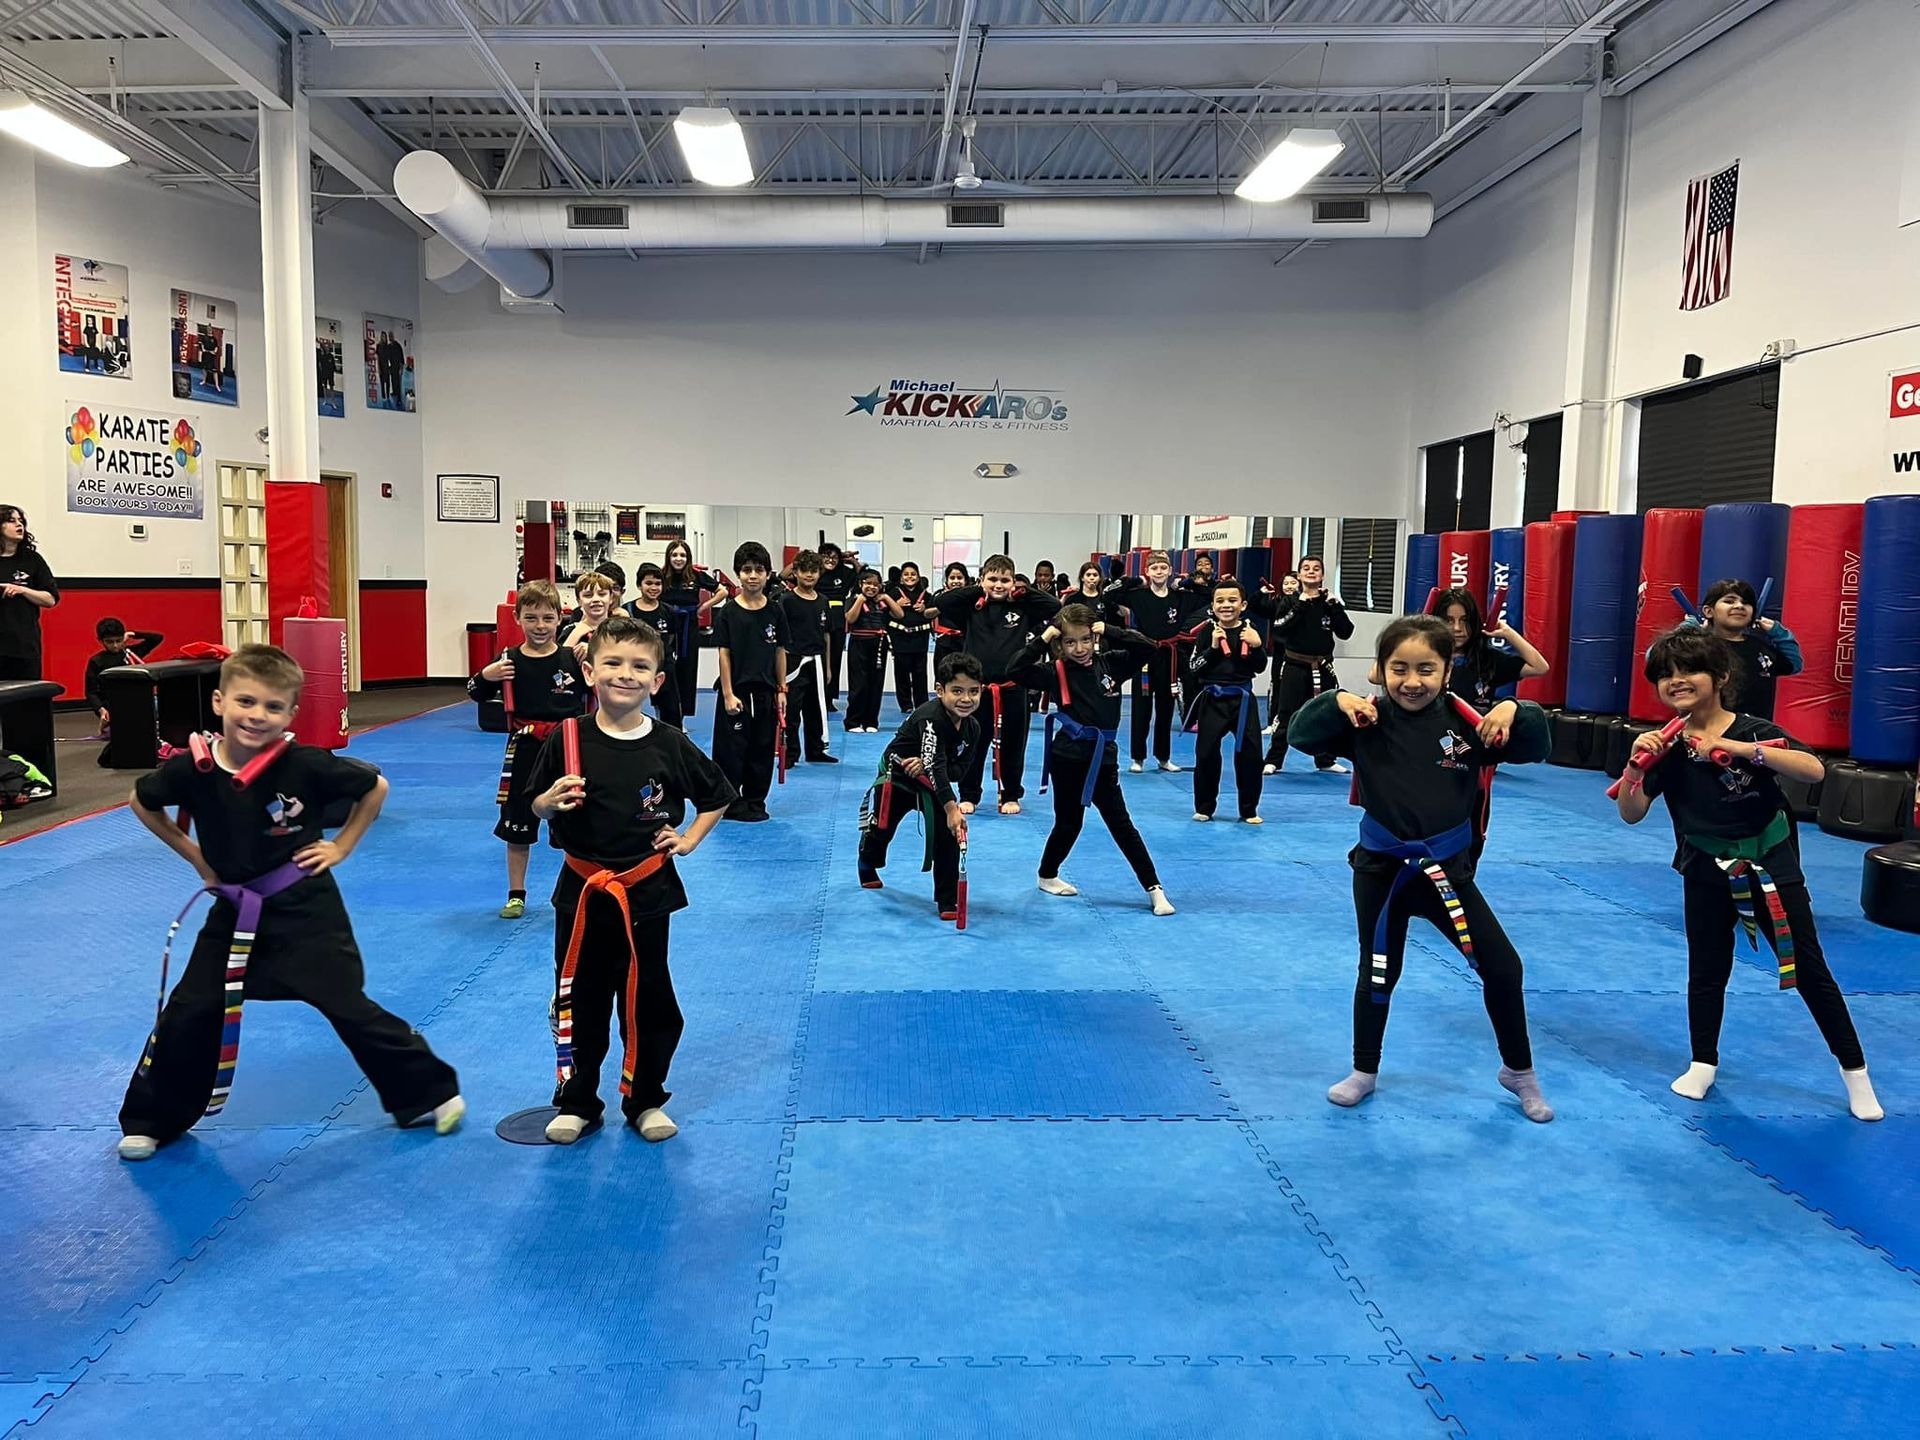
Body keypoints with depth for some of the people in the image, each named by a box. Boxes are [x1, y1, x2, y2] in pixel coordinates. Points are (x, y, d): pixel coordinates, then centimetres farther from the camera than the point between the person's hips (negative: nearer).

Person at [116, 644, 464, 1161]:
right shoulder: (192, 770, -11)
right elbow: (141, 802, 11)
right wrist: (191, 853, 8)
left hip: (305, 909, -3)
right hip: (234, 911, 3)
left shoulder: (306, 765, -19)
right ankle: (152, 1122, 31)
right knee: (188, 1014, 7)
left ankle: (431, 1095, 13)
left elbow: (375, 787, -3)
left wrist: (341, 846, -3)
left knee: (349, 1007, -2)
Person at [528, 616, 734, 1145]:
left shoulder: (670, 744, -7)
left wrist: (689, 839, 0)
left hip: (645, 893, 0)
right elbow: (538, 807, 1)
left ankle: (646, 1101, 28)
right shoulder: (569, 739, -8)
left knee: (649, 1002, 10)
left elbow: (718, 795, 9)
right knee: (578, 1001, 12)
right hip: (581, 891, 0)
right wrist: (552, 801, -20)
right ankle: (576, 1102, 29)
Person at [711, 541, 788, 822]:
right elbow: (724, 654, -5)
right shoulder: (728, 613, -4)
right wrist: (728, 694, -9)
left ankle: (755, 802, 21)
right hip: (737, 691, -3)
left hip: (765, 692, 3)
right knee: (732, 749, 1)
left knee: (762, 749, 9)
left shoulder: (775, 612, 4)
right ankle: (730, 803, 12)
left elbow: (780, 652, 8)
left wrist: (781, 690, 5)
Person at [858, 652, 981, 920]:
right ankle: (868, 867, 47)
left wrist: (927, 766, -30)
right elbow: (936, 766, -45)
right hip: (896, 775, -4)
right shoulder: (930, 717, -36)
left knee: (948, 833, -13)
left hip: (933, 782, 4)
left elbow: (959, 769, -12)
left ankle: (948, 900, -4)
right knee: (880, 829, 10)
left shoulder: (972, 728, -14)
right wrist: (951, 809, -53)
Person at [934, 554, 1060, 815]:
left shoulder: (1023, 607, 4)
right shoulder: (971, 607, 4)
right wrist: (977, 589, -5)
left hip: (1012, 688, 0)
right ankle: (968, 795, 22)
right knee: (973, 745, 8)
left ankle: (1010, 796, 24)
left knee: (1012, 746, 9)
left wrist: (1023, 593, -2)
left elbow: (1056, 607, -2)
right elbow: (941, 602, -8)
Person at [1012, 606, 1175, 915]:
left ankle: (1154, 888, 8)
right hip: (1068, 757, -2)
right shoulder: (1055, 671, -7)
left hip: (1104, 756, 3)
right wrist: (1042, 639, -19)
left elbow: (1147, 648, -8)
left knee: (1121, 824, 7)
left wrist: (1109, 631, -12)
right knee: (1068, 823, 10)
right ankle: (1047, 876, 34)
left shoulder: (1111, 663, 1)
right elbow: (1018, 671, -18)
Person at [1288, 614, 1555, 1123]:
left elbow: (1536, 748, -3)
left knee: (1503, 967, 3)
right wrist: (1336, 701, -28)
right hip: (1381, 868, -1)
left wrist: (1513, 710, -22)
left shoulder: (1464, 721, -7)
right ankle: (1364, 1073, 33)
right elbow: (1300, 735, -13)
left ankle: (1519, 1071, 26)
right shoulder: (1368, 722, -9)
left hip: (1447, 867, 1)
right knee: (1377, 975, 13)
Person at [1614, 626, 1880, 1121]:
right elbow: (1631, 813, -7)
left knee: (1809, 969, 6)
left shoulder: (1753, 731, -15)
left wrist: (1739, 749, -38)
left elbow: (1814, 770, -29)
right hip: (1707, 871, 2)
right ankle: (1703, 1064, 29)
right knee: (1707, 970, 11)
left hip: (1769, 866, -2)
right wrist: (1636, 763, -24)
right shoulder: (1666, 745, -7)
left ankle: (1854, 1071, 21)